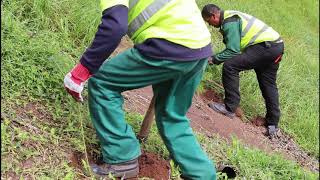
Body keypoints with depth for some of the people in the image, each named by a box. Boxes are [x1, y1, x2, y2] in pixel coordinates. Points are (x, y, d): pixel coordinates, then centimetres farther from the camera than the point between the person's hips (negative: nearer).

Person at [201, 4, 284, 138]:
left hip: (266, 45, -11)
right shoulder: (231, 17, 19)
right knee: (268, 85, 16)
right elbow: (234, 48, 21)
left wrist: (214, 59, -5)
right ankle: (273, 125, 23)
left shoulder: (230, 22, -13)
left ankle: (229, 108, -13)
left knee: (229, 66, -17)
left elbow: (233, 51, -16)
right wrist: (216, 56, 16)